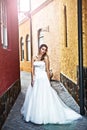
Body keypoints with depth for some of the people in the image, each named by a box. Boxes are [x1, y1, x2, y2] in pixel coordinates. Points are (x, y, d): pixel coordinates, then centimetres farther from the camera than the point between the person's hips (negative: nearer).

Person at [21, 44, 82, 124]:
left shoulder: (45, 57, -1)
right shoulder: (34, 58, 8)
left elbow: (47, 70, -3)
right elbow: (33, 69, 5)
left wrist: (48, 81, -6)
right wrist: (32, 79, -5)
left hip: (43, 79, -4)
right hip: (36, 79, 4)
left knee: (43, 97, -3)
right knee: (34, 97, 9)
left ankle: (44, 116, 7)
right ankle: (35, 115, 22)